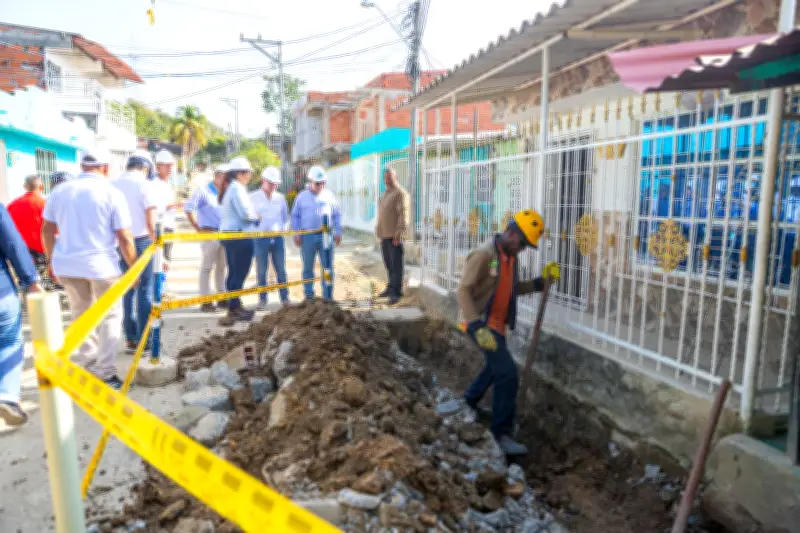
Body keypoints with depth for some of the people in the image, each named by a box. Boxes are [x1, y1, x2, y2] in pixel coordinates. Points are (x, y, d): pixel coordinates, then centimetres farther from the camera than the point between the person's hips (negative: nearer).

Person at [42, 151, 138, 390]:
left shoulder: (59, 191, 6)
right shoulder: (112, 193, -8)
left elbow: (47, 230, 11)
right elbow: (124, 238, -11)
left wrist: (52, 261, 22)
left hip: (66, 264, 5)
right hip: (101, 264, -5)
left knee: (81, 315, 21)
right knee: (110, 316, 8)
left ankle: (87, 366, 28)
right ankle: (104, 373, 6)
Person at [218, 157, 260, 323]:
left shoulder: (229, 188, 18)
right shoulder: (237, 188, -13)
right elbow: (246, 213, -20)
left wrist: (253, 217, 8)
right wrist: (257, 217, -1)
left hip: (229, 234, 10)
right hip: (240, 236, -10)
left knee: (234, 272, 15)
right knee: (239, 273, -7)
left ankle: (235, 307, 24)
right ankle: (233, 310, -5)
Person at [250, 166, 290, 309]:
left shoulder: (280, 198, 10)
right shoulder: (253, 198, 2)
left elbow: (286, 218, 16)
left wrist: (282, 229, 0)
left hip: (277, 238, 2)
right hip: (260, 238, -2)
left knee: (281, 269, 4)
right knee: (261, 270, 4)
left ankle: (285, 297, 11)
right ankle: (262, 299, 13)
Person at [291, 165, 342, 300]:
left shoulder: (329, 196, 6)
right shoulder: (302, 197, 5)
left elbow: (337, 215, 11)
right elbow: (295, 216, 8)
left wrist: (338, 232, 4)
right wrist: (297, 234, 1)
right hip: (307, 236, 0)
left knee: (328, 267, 1)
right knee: (308, 268, 6)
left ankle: (328, 297, 9)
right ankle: (309, 296, 15)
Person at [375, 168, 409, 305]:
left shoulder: (400, 193, -9)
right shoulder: (386, 194, 19)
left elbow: (403, 215, -16)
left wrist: (399, 234, -21)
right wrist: (379, 231, 19)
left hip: (394, 236, -9)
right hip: (384, 235, 9)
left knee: (396, 264, -6)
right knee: (388, 263, 14)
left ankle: (396, 292, -4)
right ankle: (391, 287, 24)